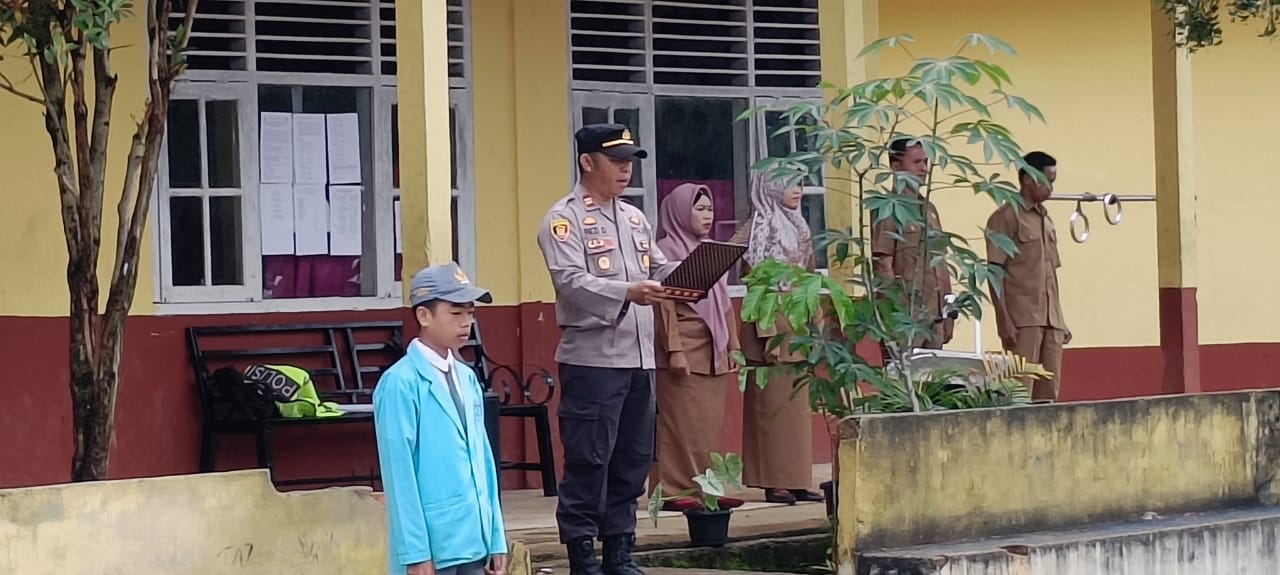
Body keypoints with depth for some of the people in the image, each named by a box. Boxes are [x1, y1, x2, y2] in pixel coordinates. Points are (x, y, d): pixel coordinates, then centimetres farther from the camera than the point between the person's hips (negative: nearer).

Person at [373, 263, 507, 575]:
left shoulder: (467, 379, 12)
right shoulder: (400, 383, -11)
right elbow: (400, 473, -14)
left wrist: (496, 539, 12)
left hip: (473, 542, 7)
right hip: (432, 546, -7)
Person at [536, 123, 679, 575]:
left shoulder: (635, 219, 18)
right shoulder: (564, 219, -6)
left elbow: (660, 269, 15)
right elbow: (571, 283, -19)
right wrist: (628, 293, -33)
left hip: (638, 357, 7)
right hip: (591, 359, -7)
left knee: (633, 459, 11)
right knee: (588, 460, -5)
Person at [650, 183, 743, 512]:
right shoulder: (667, 250, -6)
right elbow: (665, 305, -12)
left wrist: (733, 345, 15)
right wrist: (674, 350, -18)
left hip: (713, 352, 8)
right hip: (684, 352, -8)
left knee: (710, 424, 7)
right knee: (681, 423, -7)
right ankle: (676, 490, -5)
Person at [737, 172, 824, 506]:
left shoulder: (796, 225, 14)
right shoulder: (763, 226, -9)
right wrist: (769, 335, -19)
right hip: (773, 324, -8)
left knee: (797, 406, 9)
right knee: (773, 405, -3)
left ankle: (795, 481, 13)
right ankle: (774, 482, 0)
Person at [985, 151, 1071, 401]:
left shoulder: (1046, 220, 18)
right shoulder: (1006, 217, -3)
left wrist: (1060, 321, 18)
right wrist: (1005, 321, -15)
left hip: (1051, 321, 7)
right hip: (1022, 320, -7)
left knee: (1049, 391, 3)